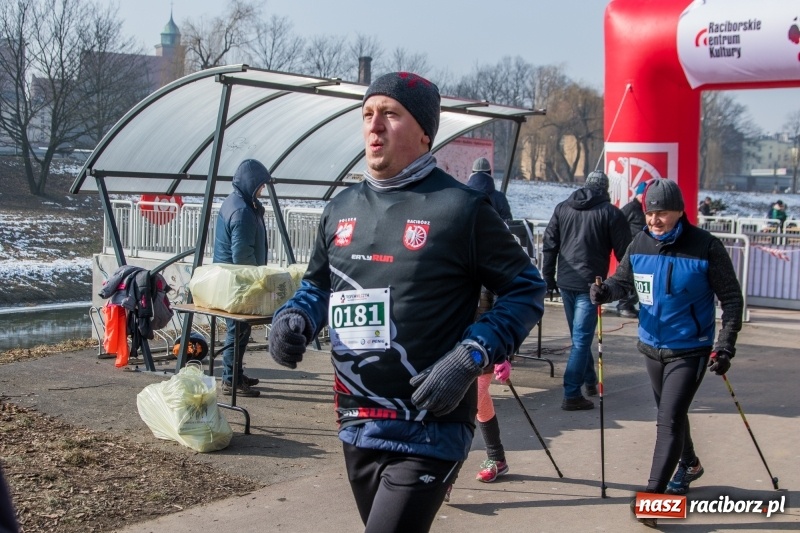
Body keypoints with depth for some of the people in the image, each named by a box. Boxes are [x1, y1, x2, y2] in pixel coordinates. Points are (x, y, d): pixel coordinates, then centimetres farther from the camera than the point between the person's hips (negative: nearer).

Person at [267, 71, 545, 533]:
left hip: (428, 437, -7)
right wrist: (295, 318, -1)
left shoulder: (460, 208, -10)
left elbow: (527, 289, -5)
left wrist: (468, 360, -17)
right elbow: (318, 284, 22)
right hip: (356, 431, 7)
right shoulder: (341, 209, 9)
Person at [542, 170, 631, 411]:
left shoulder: (562, 208, 9)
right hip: (590, 284, -5)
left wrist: (549, 279, 15)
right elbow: (624, 252, -5)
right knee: (581, 339, -5)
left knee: (579, 336, 20)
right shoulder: (611, 213, -4)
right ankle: (571, 395, -8)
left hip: (565, 282, 5)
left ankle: (589, 380, 34)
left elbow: (549, 245, 9)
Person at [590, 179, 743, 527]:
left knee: (669, 420, -11)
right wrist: (605, 290, -16)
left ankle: (654, 493, -7)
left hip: (689, 350, -5)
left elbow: (731, 298, -10)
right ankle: (689, 464, 47)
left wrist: (725, 345, -17)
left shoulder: (705, 247, -16)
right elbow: (623, 279, 8)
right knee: (669, 414, 22)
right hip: (652, 347, 6)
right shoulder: (640, 245, -5)